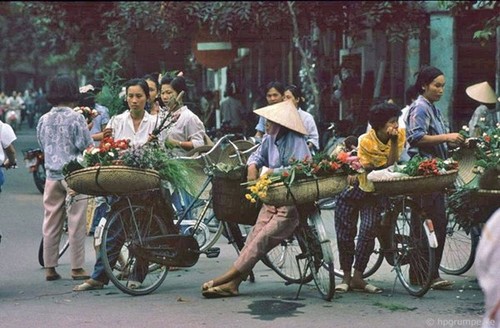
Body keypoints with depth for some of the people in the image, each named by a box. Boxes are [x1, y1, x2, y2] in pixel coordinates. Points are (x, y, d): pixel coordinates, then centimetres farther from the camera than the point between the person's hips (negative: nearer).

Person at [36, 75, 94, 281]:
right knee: (76, 222, 0)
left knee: (51, 222, 8)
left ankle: (50, 267, 12)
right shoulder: (76, 118, -10)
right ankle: (77, 268, 3)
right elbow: (87, 147, -10)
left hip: (52, 175, 5)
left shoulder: (43, 120, 6)